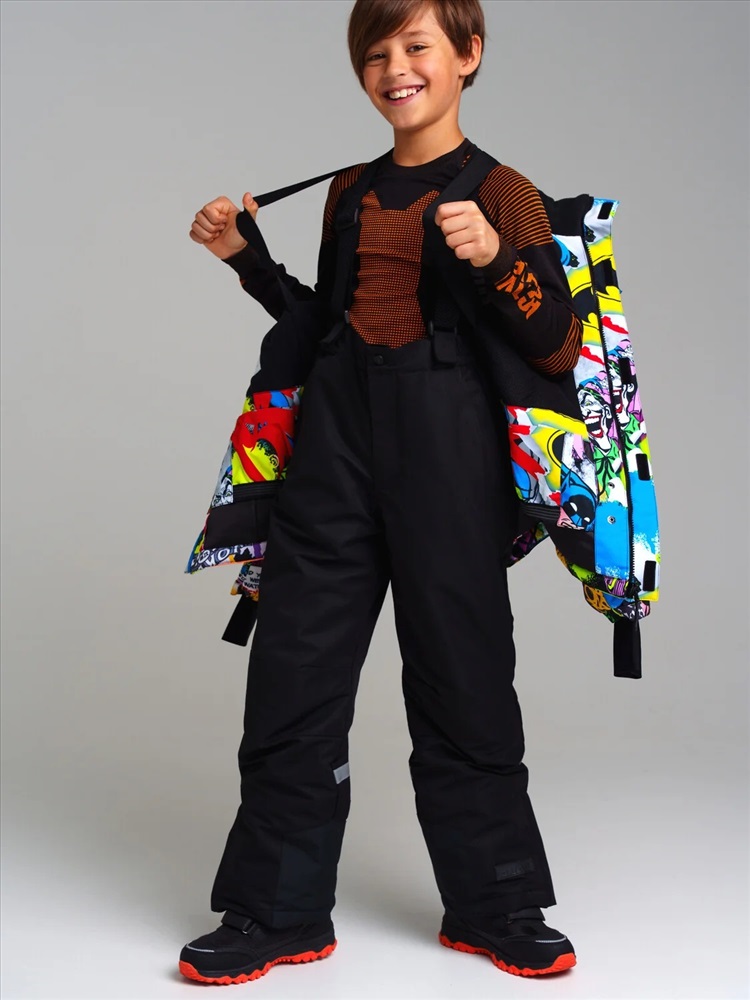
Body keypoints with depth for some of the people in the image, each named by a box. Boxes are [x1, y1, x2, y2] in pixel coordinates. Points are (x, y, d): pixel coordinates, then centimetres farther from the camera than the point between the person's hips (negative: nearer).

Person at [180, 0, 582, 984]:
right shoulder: (350, 192, 15)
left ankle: (496, 903, 21)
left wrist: (493, 258, -22)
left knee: (462, 674, 4)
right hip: (335, 451, 5)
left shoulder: (502, 193, -1)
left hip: (447, 459, -4)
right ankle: (277, 911, 15)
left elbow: (560, 351, -7)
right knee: (294, 668, 4)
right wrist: (247, 258, 14)